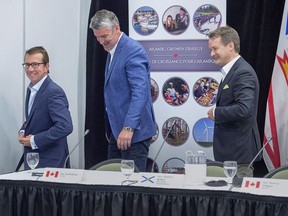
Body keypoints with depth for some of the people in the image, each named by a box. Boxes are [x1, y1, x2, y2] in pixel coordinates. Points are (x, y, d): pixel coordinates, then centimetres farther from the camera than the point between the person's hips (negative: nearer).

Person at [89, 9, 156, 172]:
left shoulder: (133, 51, -15)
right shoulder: (113, 51, 14)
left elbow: (140, 92, -24)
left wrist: (128, 128, -31)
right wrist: (113, 129, 17)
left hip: (134, 131, -9)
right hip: (117, 130, 9)